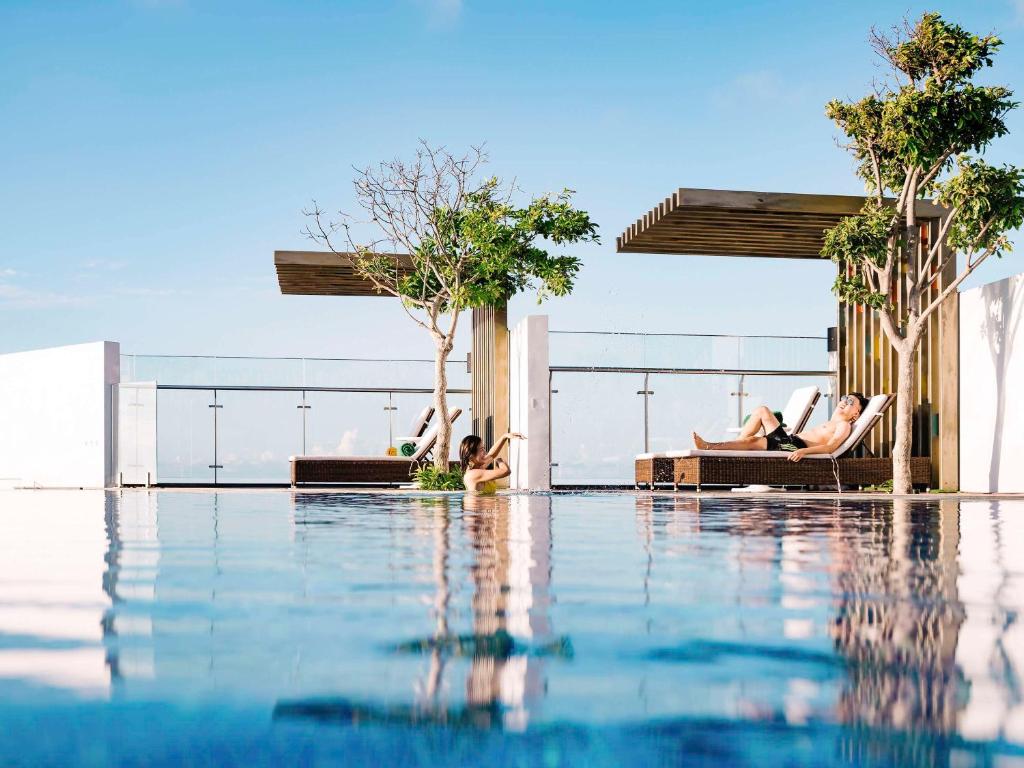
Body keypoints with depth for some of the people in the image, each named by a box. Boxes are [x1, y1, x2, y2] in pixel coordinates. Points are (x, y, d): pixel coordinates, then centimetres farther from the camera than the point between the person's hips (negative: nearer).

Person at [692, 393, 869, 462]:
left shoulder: (844, 426, 1)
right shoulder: (830, 423, 31)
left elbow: (830, 447, -16)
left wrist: (803, 451, -30)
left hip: (796, 447, -9)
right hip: (787, 440, 9)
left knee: (752, 441, -24)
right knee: (762, 410, 3)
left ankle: (709, 447, -23)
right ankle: (735, 444, -6)